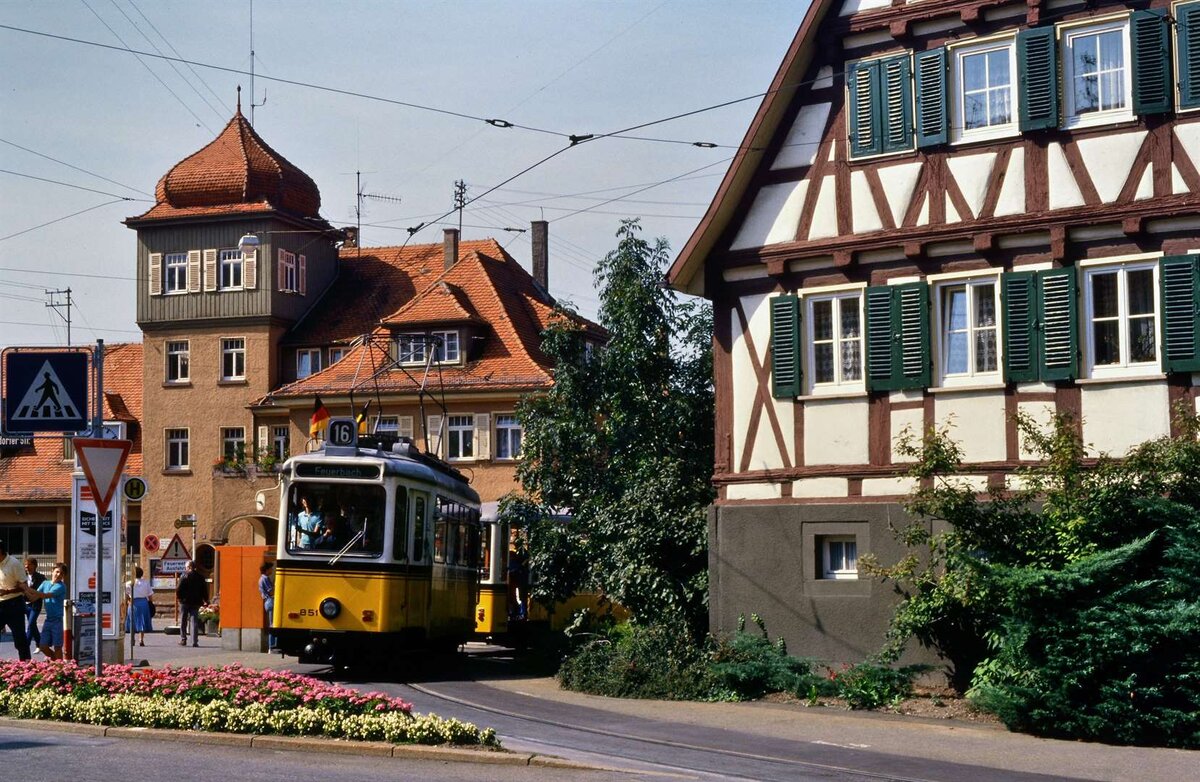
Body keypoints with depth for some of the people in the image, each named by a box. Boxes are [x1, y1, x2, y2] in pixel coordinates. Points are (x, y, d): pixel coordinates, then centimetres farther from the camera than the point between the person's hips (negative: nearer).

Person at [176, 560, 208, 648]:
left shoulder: (185, 577, -9)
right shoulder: (200, 577, 4)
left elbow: (179, 589, -12)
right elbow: (205, 590, 8)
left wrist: (179, 596, 6)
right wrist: (205, 600, 15)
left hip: (185, 601, -3)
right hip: (196, 602, 3)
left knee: (183, 622, 10)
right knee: (194, 621, 2)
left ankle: (183, 640, 12)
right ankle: (194, 641, -6)